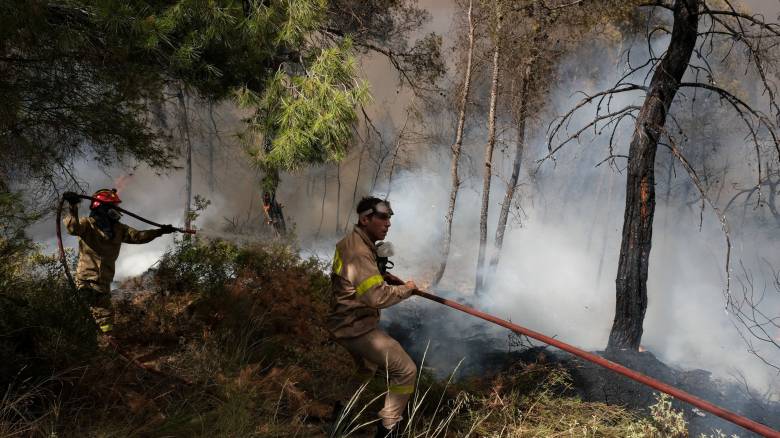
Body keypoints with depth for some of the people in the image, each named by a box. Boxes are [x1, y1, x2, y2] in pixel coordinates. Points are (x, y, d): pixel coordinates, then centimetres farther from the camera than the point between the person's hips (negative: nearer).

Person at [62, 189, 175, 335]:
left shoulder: (117, 229, 11)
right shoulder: (87, 224, -6)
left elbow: (137, 236, 6)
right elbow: (73, 227, -27)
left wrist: (159, 232, -3)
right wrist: (73, 207, -42)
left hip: (104, 282, 7)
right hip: (87, 281, -6)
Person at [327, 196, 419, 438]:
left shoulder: (352, 242, 8)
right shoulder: (358, 252, -25)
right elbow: (378, 297, -31)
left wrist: (384, 277, 9)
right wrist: (406, 288, -16)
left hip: (350, 322, 11)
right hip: (356, 327, -11)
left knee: (367, 369, 32)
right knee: (405, 370, -11)